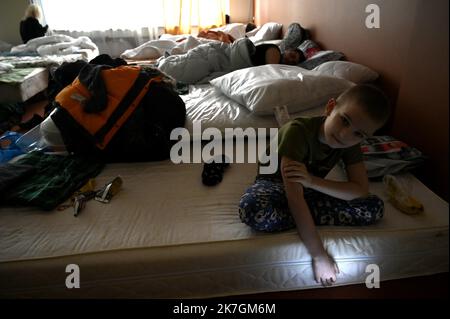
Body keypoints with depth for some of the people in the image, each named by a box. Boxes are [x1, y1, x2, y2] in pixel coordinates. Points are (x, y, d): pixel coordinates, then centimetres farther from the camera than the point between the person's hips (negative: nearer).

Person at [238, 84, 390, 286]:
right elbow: (295, 196, -37)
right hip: (274, 183, -4)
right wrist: (319, 256, -35)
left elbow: (361, 190, -18)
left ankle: (302, 217, -17)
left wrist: (311, 180, -34)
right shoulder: (298, 131, -32)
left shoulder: (350, 143, -14)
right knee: (252, 210, -40)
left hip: (311, 188, 5)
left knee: (375, 208, -15)